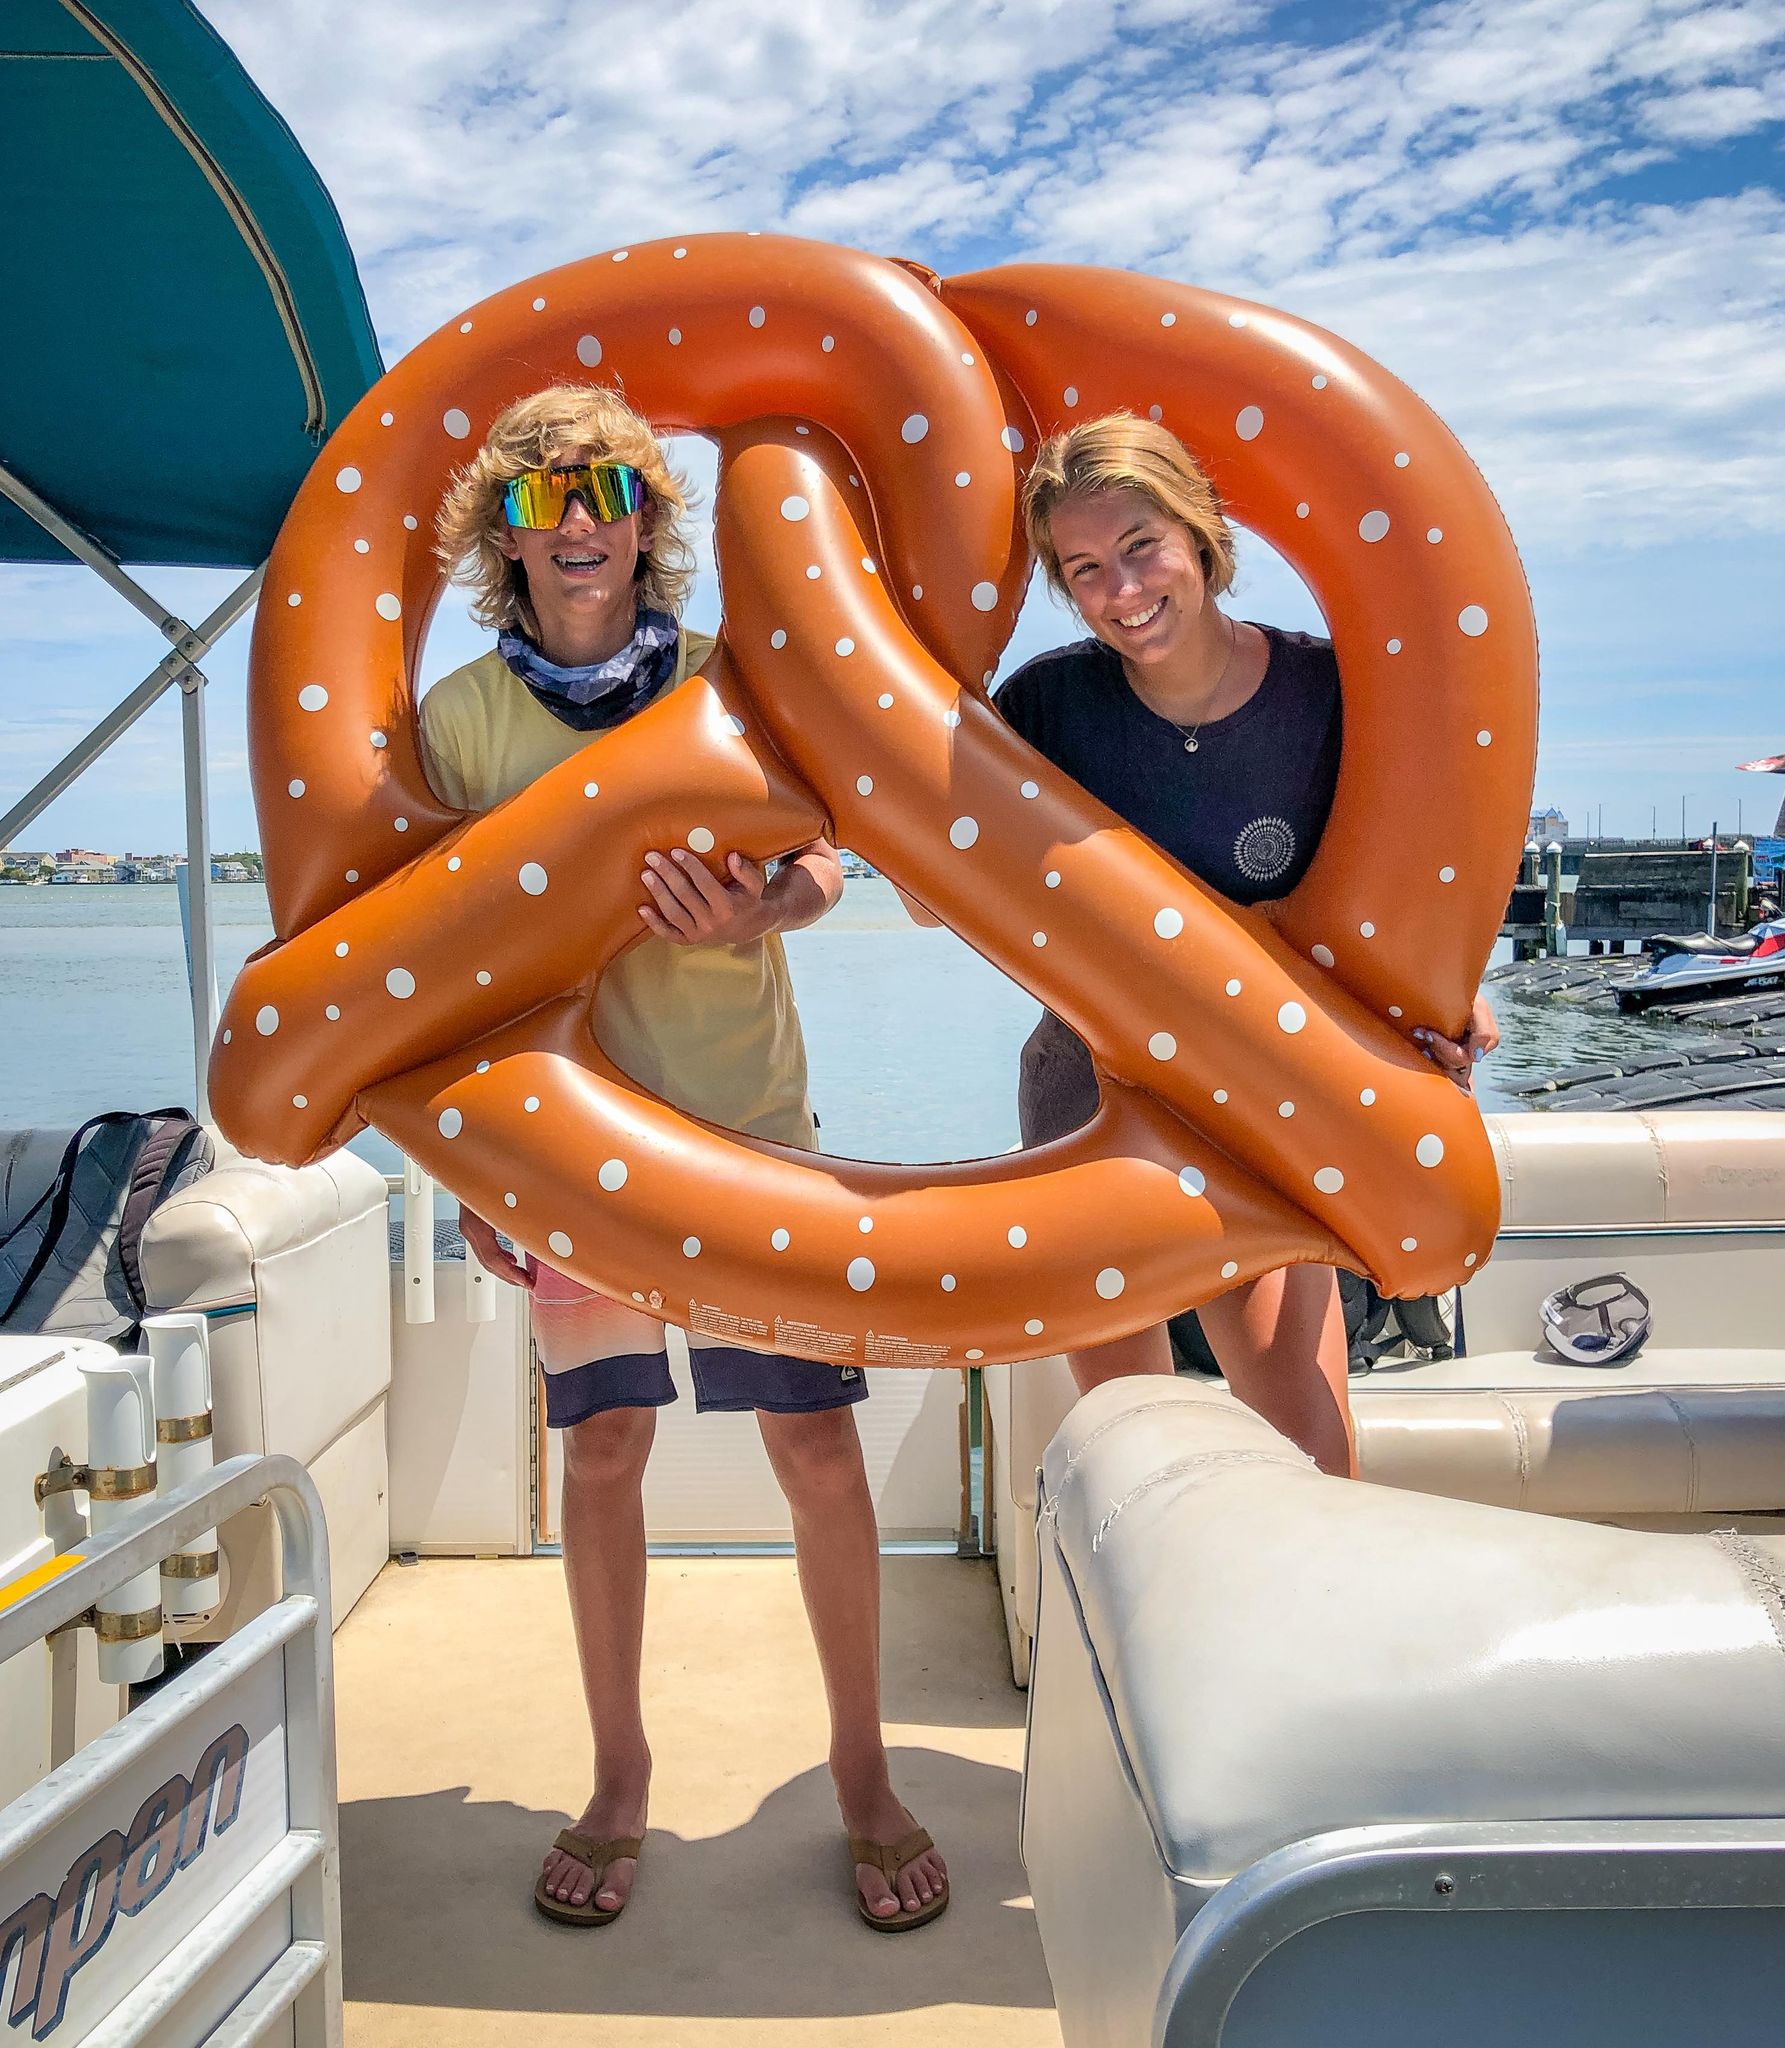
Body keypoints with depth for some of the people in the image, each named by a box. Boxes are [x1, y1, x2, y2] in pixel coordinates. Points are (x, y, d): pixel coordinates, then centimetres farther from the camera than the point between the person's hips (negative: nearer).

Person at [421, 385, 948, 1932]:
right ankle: (620, 1779, 28)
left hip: (751, 1120, 0)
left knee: (820, 1448, 1)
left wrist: (757, 909, -21)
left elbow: (821, 864, 4)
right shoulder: (463, 715, 4)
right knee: (603, 1449, 9)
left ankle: (864, 1776, 21)